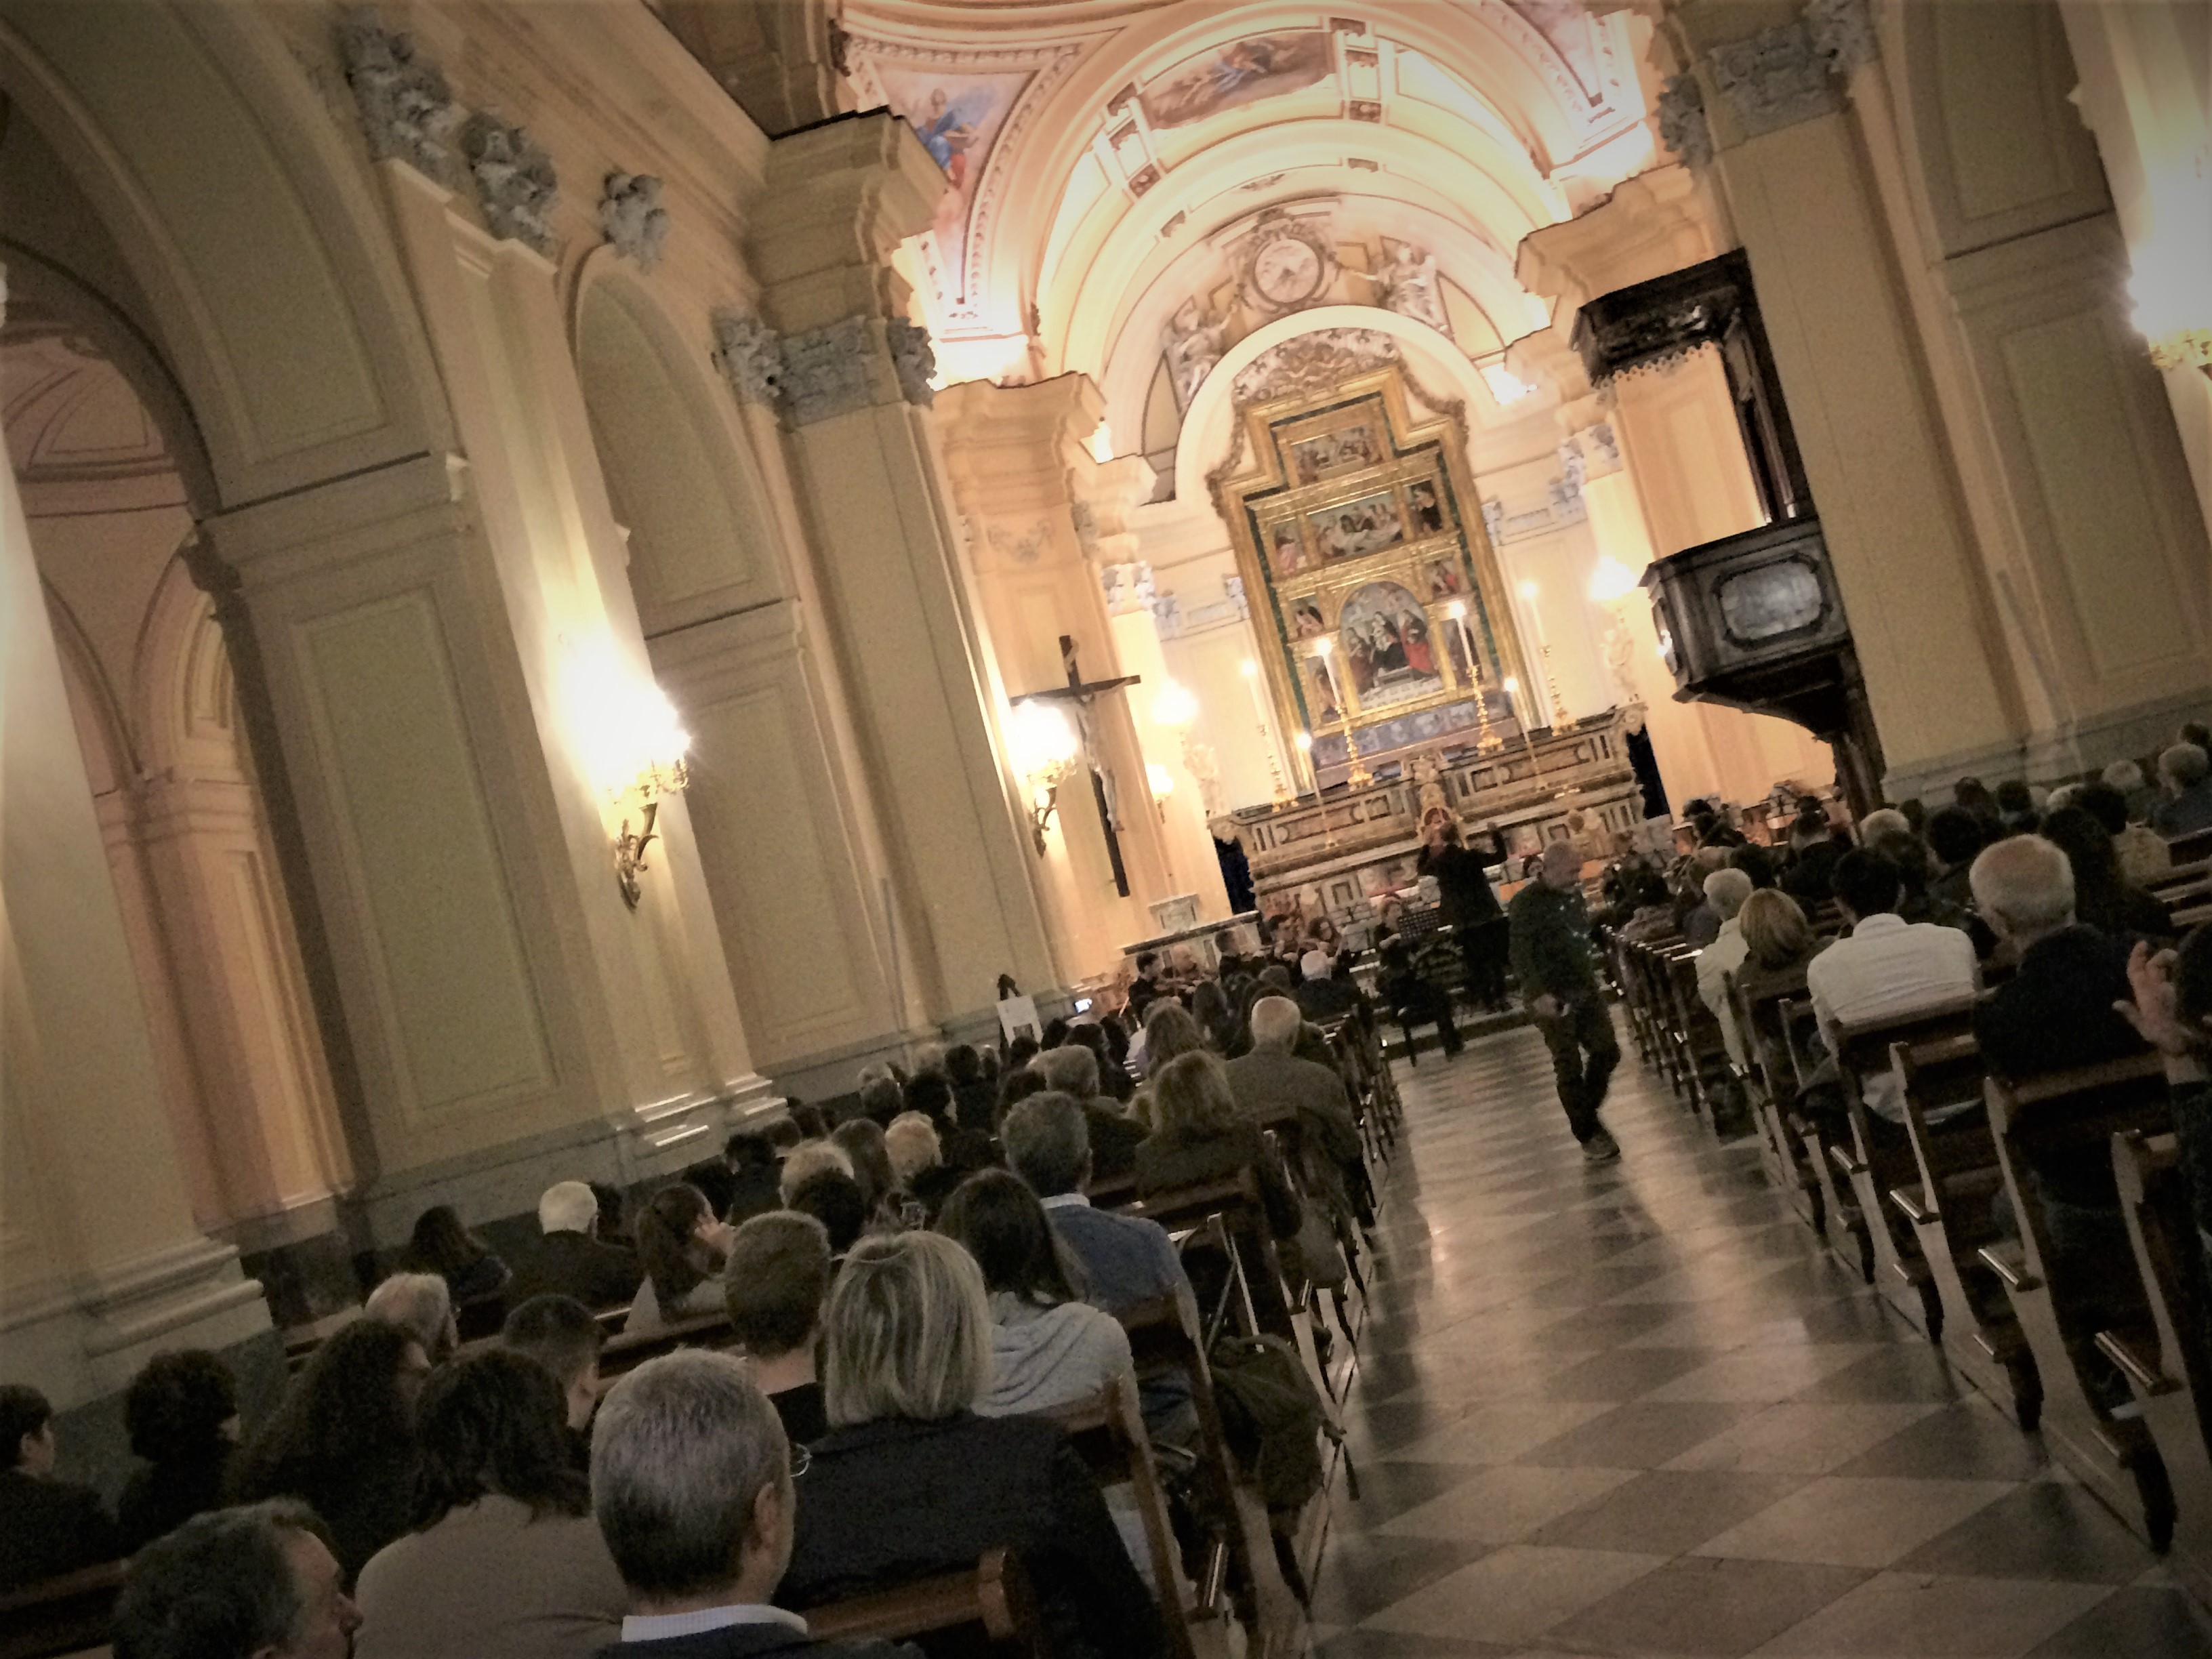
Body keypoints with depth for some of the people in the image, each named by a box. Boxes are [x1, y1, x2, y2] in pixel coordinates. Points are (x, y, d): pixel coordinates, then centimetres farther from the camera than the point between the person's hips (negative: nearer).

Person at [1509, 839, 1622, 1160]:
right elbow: (1521, 955, -20)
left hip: (1585, 989, 7)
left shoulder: (1573, 893, 9)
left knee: (1607, 1051, 6)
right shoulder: (1526, 903, -14)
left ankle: (1586, 1114, 26)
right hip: (1553, 998, -7)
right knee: (1570, 1067, -2)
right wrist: (1538, 993, -29)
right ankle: (1589, 1136, 8)